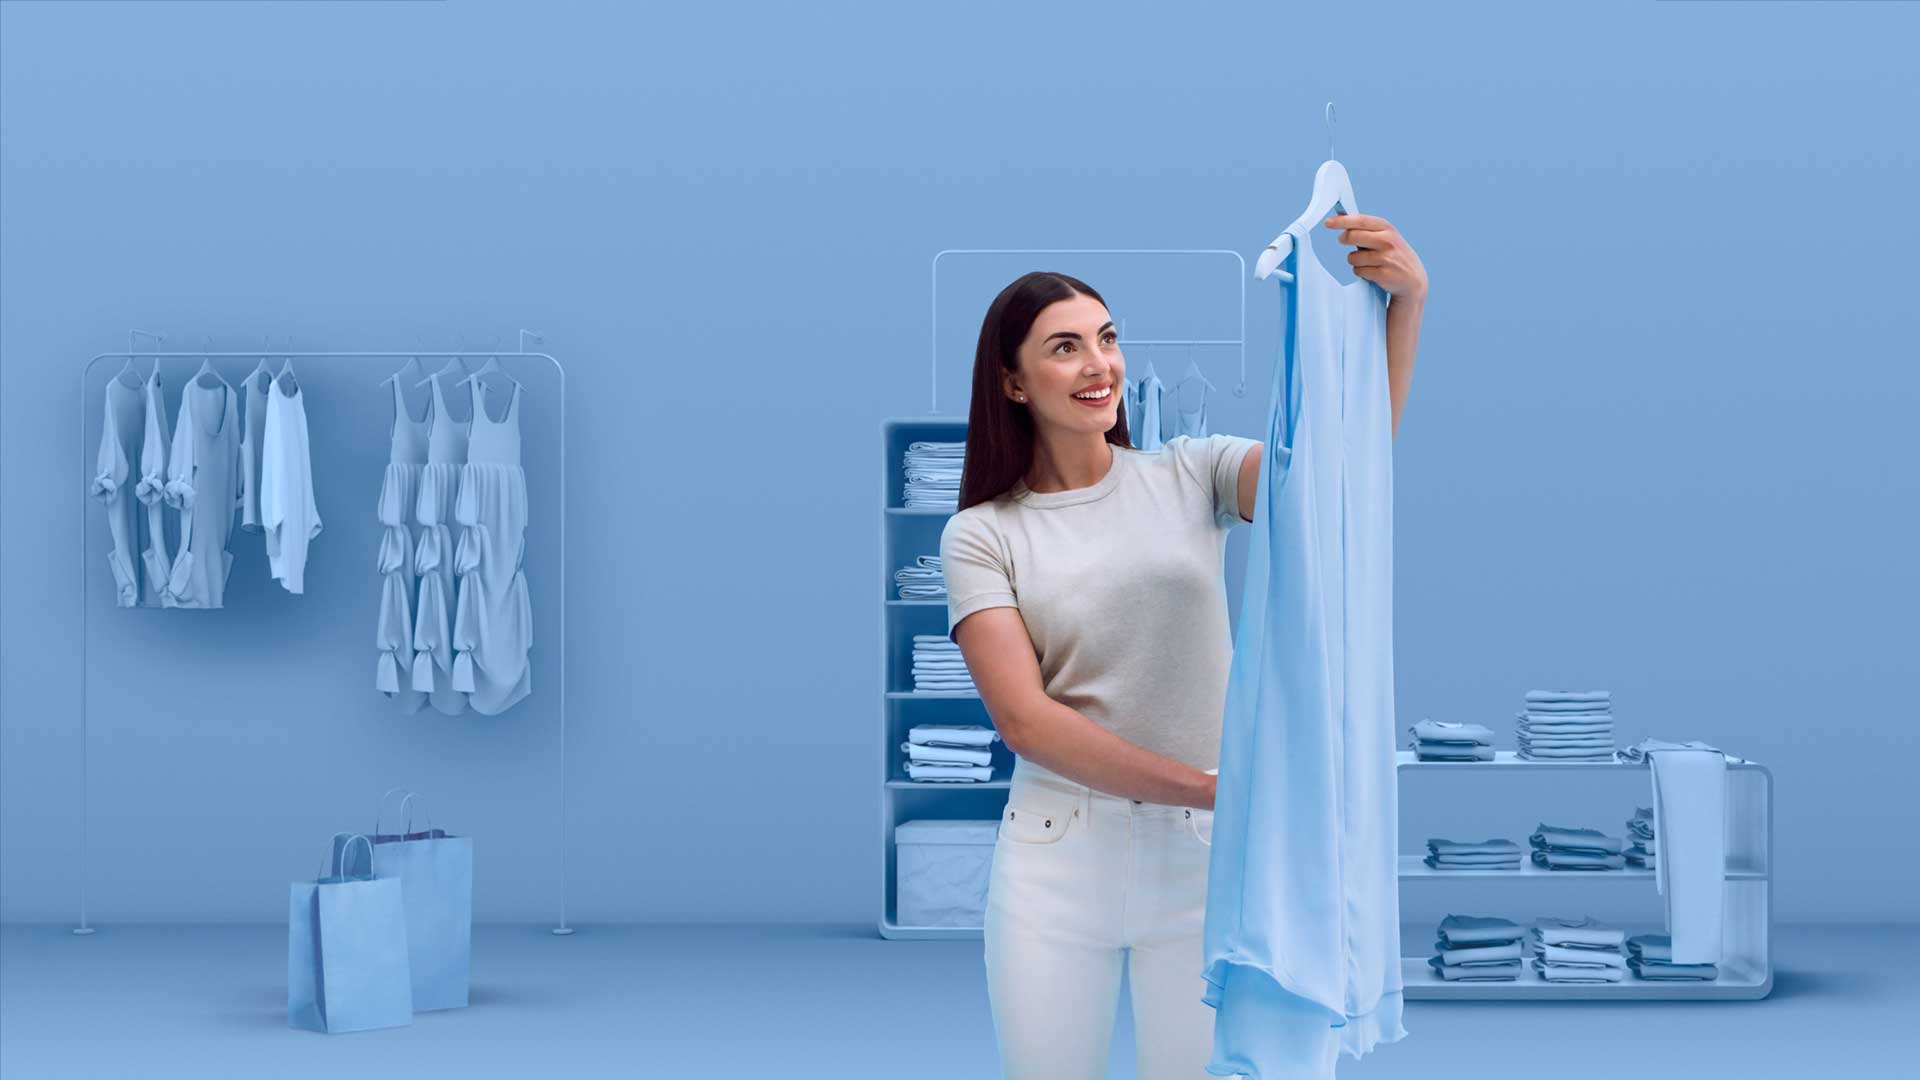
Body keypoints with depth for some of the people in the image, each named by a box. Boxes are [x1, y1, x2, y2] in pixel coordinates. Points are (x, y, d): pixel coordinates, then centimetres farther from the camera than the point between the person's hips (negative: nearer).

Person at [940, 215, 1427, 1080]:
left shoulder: (1189, 475, 4)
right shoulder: (981, 536, 0)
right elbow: (1025, 718, -11)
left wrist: (1405, 303, -29)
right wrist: (1209, 786, -20)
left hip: (1204, 850, 1)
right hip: (1056, 856, 0)